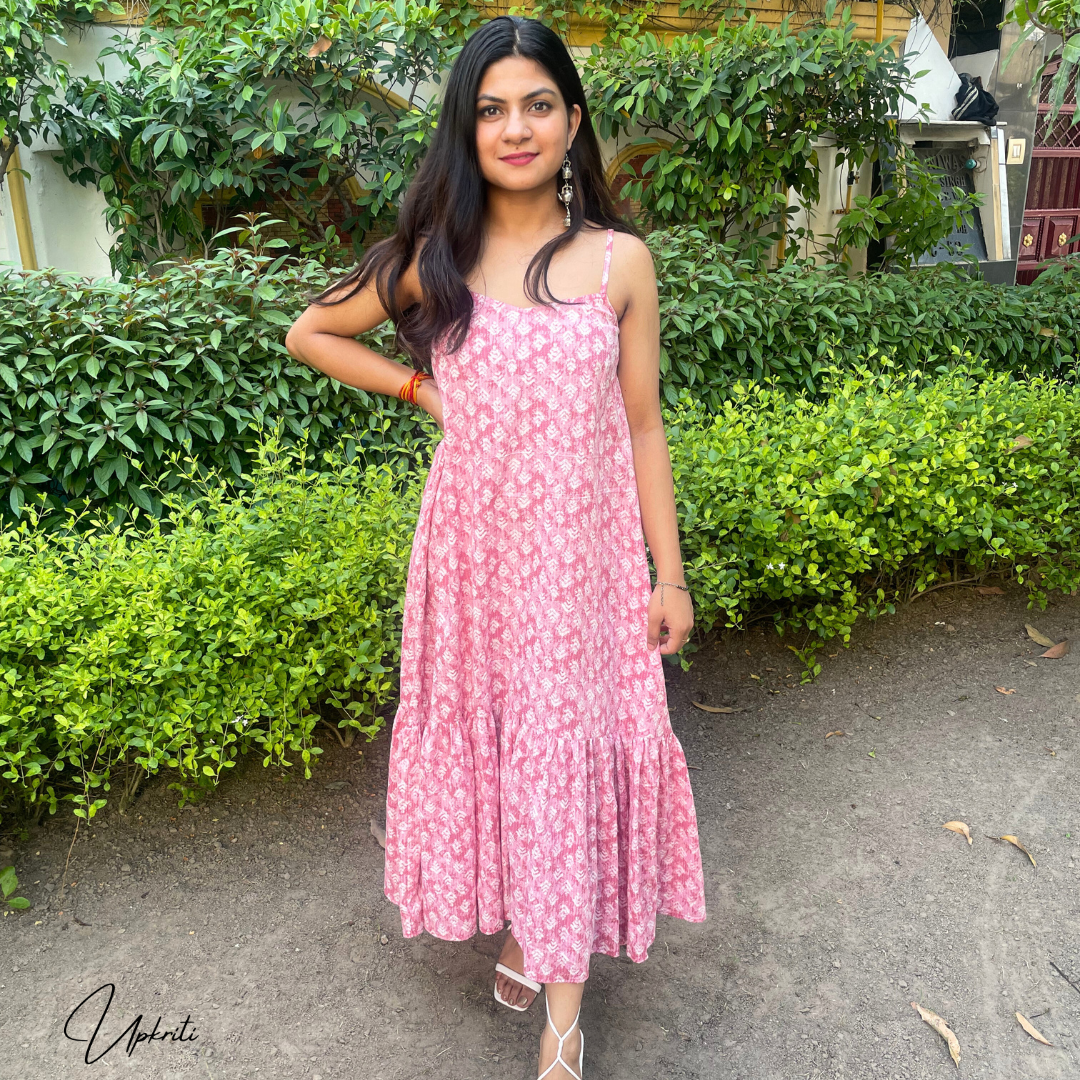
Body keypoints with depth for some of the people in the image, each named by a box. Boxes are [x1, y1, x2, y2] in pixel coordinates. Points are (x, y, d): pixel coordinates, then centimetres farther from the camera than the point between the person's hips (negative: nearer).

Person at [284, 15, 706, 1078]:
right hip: (471, 546, 1)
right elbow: (309, 332, 13)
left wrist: (669, 575, 1)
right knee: (482, 732, 12)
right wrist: (419, 386, 2)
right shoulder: (433, 259, 0)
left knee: (572, 747, 5)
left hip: (582, 553, -1)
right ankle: (517, 921, 37)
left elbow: (642, 429, 1)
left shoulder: (619, 260, -2)